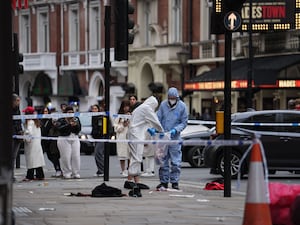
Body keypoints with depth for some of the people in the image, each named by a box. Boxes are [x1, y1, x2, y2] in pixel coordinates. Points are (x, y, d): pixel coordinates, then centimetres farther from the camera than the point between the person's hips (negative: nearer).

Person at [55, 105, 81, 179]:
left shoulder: (76, 119, 10)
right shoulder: (61, 120, 0)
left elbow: (79, 129, 5)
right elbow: (60, 128, -16)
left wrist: (76, 125, -16)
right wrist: (69, 125, -25)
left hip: (75, 139, 4)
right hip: (64, 139, -3)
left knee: (76, 156, -2)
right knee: (66, 157, -7)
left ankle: (75, 173, 4)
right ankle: (67, 173, 0)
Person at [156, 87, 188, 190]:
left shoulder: (182, 106, -3)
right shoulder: (163, 104, 1)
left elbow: (184, 122, 0)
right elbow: (158, 118, 5)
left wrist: (175, 130, -16)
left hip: (175, 137, -2)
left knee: (175, 161, -3)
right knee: (163, 160, 6)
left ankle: (174, 182, 3)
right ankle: (164, 182, 14)